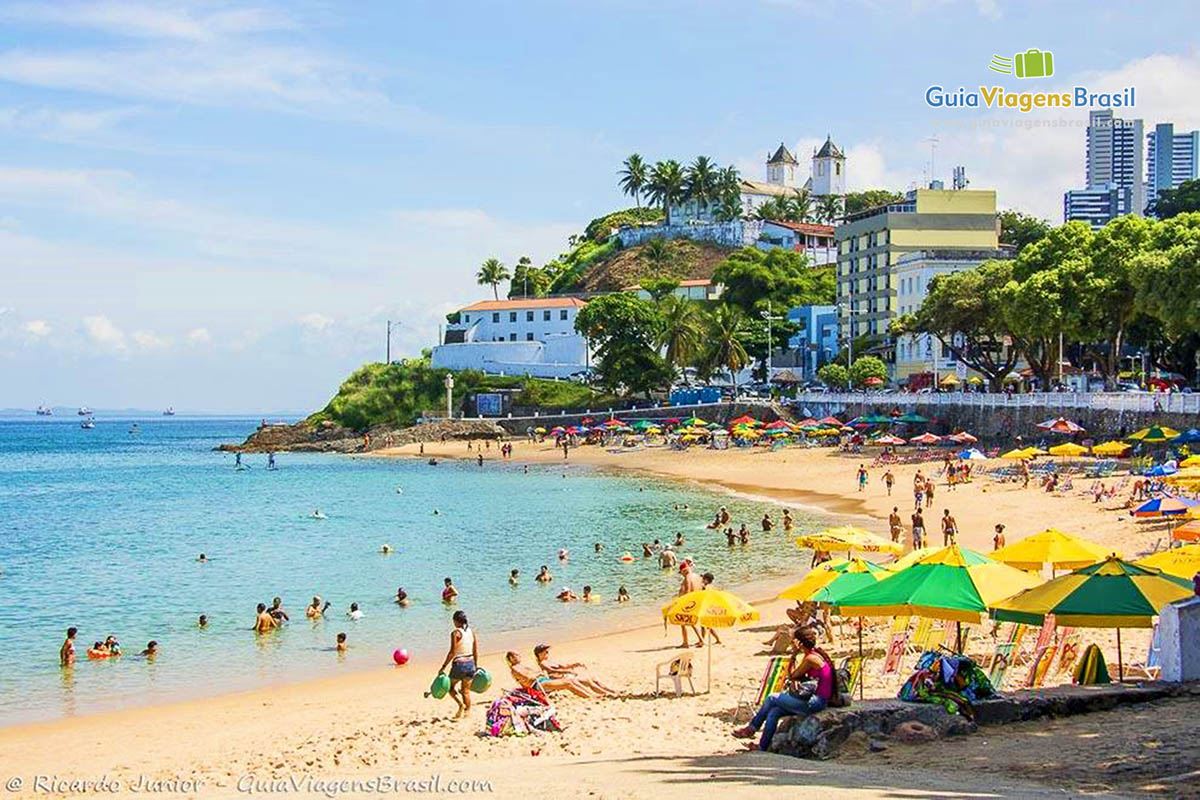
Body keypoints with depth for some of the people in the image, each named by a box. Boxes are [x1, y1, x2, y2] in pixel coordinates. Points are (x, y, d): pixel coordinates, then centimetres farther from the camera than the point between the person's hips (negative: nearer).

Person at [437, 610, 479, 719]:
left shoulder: (455, 633, -12)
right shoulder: (472, 632, 5)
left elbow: (452, 652, -17)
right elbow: (476, 652, 9)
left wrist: (443, 667, -12)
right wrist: (475, 667, 20)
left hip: (459, 664, -5)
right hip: (470, 664, 5)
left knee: (450, 686, 13)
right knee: (466, 691, 15)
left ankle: (461, 703, -10)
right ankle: (467, 712, 13)